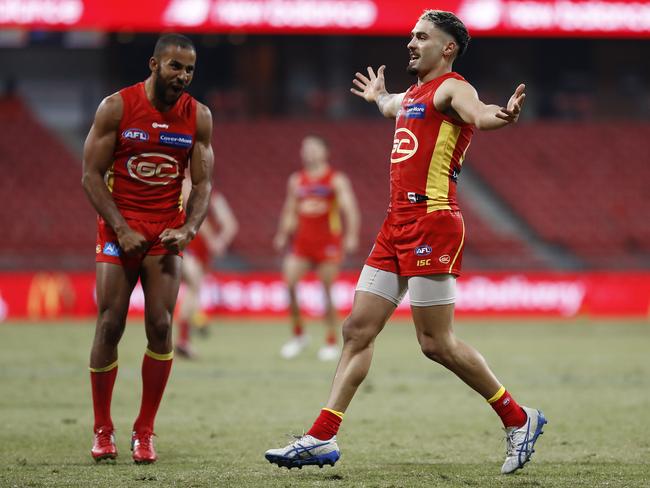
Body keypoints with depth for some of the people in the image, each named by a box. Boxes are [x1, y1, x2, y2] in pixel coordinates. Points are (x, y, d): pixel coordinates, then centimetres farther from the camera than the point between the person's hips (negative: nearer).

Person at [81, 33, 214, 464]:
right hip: (120, 228, -2)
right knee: (110, 326, -5)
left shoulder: (198, 117, 1)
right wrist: (121, 230, -15)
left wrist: (188, 230, -13)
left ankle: (145, 432, 2)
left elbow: (203, 183, 4)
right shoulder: (116, 107, -8)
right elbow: (92, 175, -6)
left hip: (167, 232, 2)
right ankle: (103, 431, 8)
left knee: (161, 326, -9)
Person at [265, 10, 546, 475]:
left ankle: (519, 419, 6)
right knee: (357, 329, 6)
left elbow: (476, 114, -30)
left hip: (432, 223, -9)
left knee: (437, 343, -8)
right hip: (397, 224, 9)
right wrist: (377, 96, 69)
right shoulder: (413, 95, 21)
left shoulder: (452, 88, -6)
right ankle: (322, 438, 7)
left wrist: (502, 115, -53)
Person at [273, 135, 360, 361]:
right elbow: (290, 211, 22)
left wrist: (352, 235, -21)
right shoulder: (296, 181, 14)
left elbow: (349, 208, -9)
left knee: (327, 290, -3)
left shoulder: (336, 180, -1)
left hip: (328, 242, -4)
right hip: (302, 241, 4)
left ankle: (331, 343, 4)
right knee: (289, 283, -11)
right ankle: (298, 334, 3)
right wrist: (283, 235, 15)